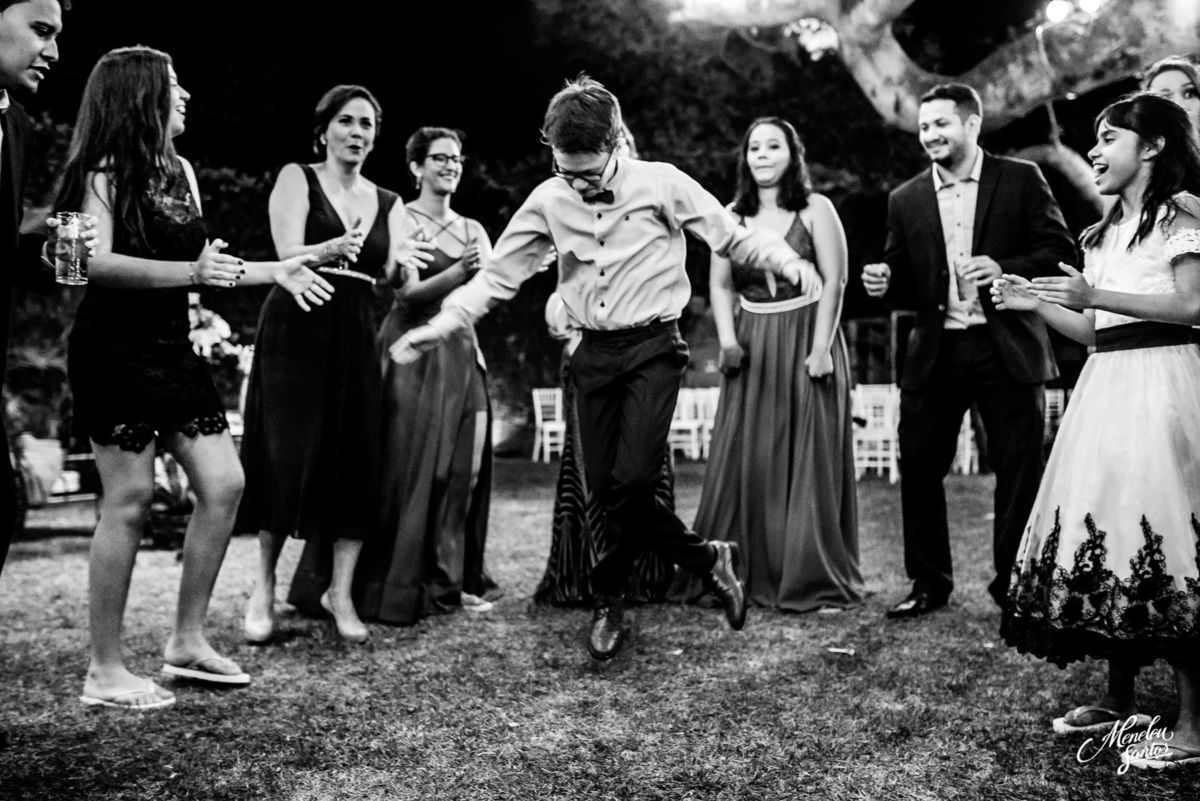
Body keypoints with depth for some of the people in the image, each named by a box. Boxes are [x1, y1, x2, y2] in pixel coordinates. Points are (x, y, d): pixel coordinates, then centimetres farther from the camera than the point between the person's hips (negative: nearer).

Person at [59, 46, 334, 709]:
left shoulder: (180, 170, 14)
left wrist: (274, 271, 17)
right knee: (129, 501, -5)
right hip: (114, 349, -8)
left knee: (224, 486, 3)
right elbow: (97, 263, -21)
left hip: (171, 348, 8)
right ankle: (104, 671, 7)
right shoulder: (102, 171, -7)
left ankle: (187, 642, 16)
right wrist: (190, 272, -29)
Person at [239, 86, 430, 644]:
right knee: (288, 456, -6)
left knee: (358, 461, -2)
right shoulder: (297, 179, 4)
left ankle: (339, 590, 8)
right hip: (296, 330, -4)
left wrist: (402, 269, -17)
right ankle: (264, 587, 10)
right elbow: (288, 255, -11)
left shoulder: (388, 204, 15)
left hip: (357, 337, 4)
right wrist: (330, 250, -30)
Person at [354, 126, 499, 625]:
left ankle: (452, 580, 13)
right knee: (410, 467, -5)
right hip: (413, 353, -5)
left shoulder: (472, 229, 15)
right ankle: (397, 588, 4)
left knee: (463, 468, 3)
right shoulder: (401, 220, -1)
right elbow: (409, 294, -12)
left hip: (462, 352, 5)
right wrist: (459, 271, -26)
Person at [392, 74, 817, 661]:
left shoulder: (660, 183, -6)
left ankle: (608, 597, 8)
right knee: (606, 487, 3)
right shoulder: (549, 200, 3)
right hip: (594, 353, 4)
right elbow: (498, 275, 6)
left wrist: (784, 260, -19)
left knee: (632, 478, -15)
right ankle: (706, 560, 22)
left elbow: (732, 236, -1)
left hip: (653, 346, -4)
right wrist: (442, 324, -4)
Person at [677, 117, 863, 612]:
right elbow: (721, 284, 8)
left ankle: (814, 580, 8)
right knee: (744, 460, 3)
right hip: (752, 349, 3)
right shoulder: (732, 216, 10)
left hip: (806, 343, -3)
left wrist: (821, 347, -14)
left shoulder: (814, 209, 0)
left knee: (808, 461, -1)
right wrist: (727, 340, -6)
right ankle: (743, 573, 13)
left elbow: (834, 281, -5)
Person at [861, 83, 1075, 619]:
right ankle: (929, 582, 17)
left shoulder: (1021, 180, 3)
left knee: (1019, 470, 3)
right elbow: (904, 285, 12)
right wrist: (884, 282, -10)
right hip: (934, 354, 2)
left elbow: (1060, 251, -2)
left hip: (1007, 350, -2)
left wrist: (1005, 268, -17)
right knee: (918, 468, 2)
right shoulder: (906, 201, 10)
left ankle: (1015, 584, 20)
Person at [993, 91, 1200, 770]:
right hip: (1106, 384, 8)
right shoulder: (1106, 232, 22)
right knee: (1106, 536, 6)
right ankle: (1121, 699, 17)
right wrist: (1033, 302, 10)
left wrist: (1095, 295, -17)